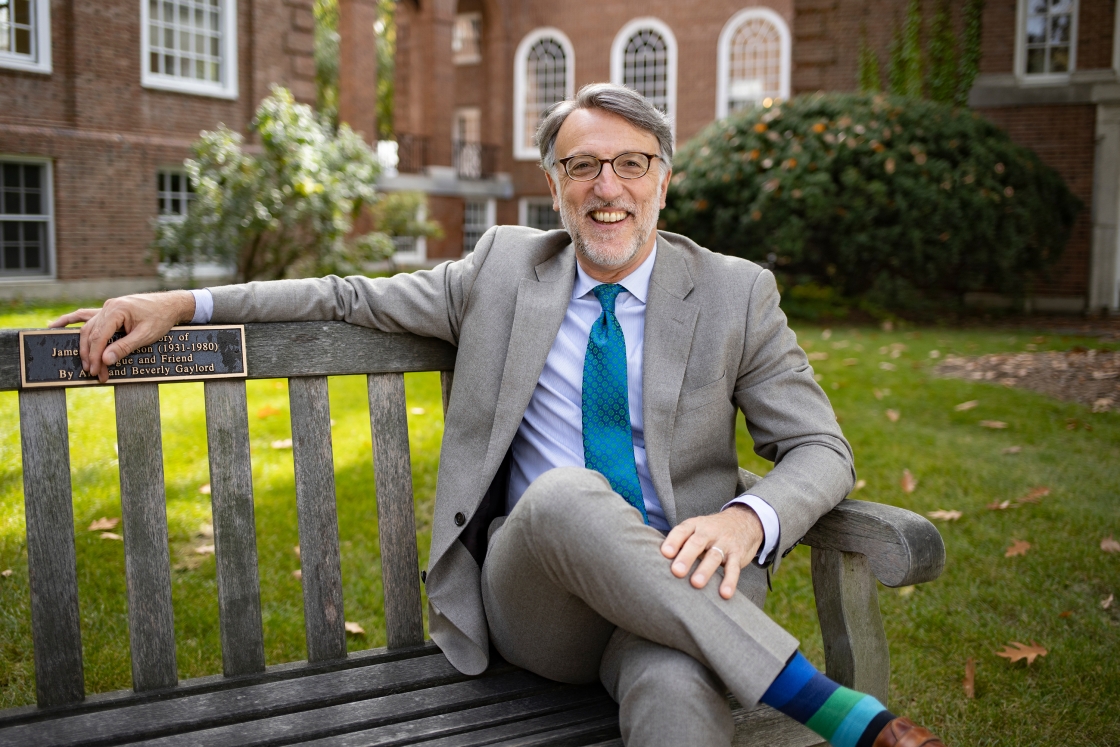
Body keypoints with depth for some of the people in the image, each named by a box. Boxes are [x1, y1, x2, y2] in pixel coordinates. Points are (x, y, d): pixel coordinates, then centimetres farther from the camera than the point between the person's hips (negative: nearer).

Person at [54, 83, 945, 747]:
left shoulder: (736, 293, 4)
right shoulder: (504, 268, 9)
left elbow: (820, 449, 3)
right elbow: (358, 298, 15)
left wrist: (748, 517, -21)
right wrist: (184, 303, 6)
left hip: (682, 588, -1)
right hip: (534, 598, 2)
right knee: (564, 493, -36)